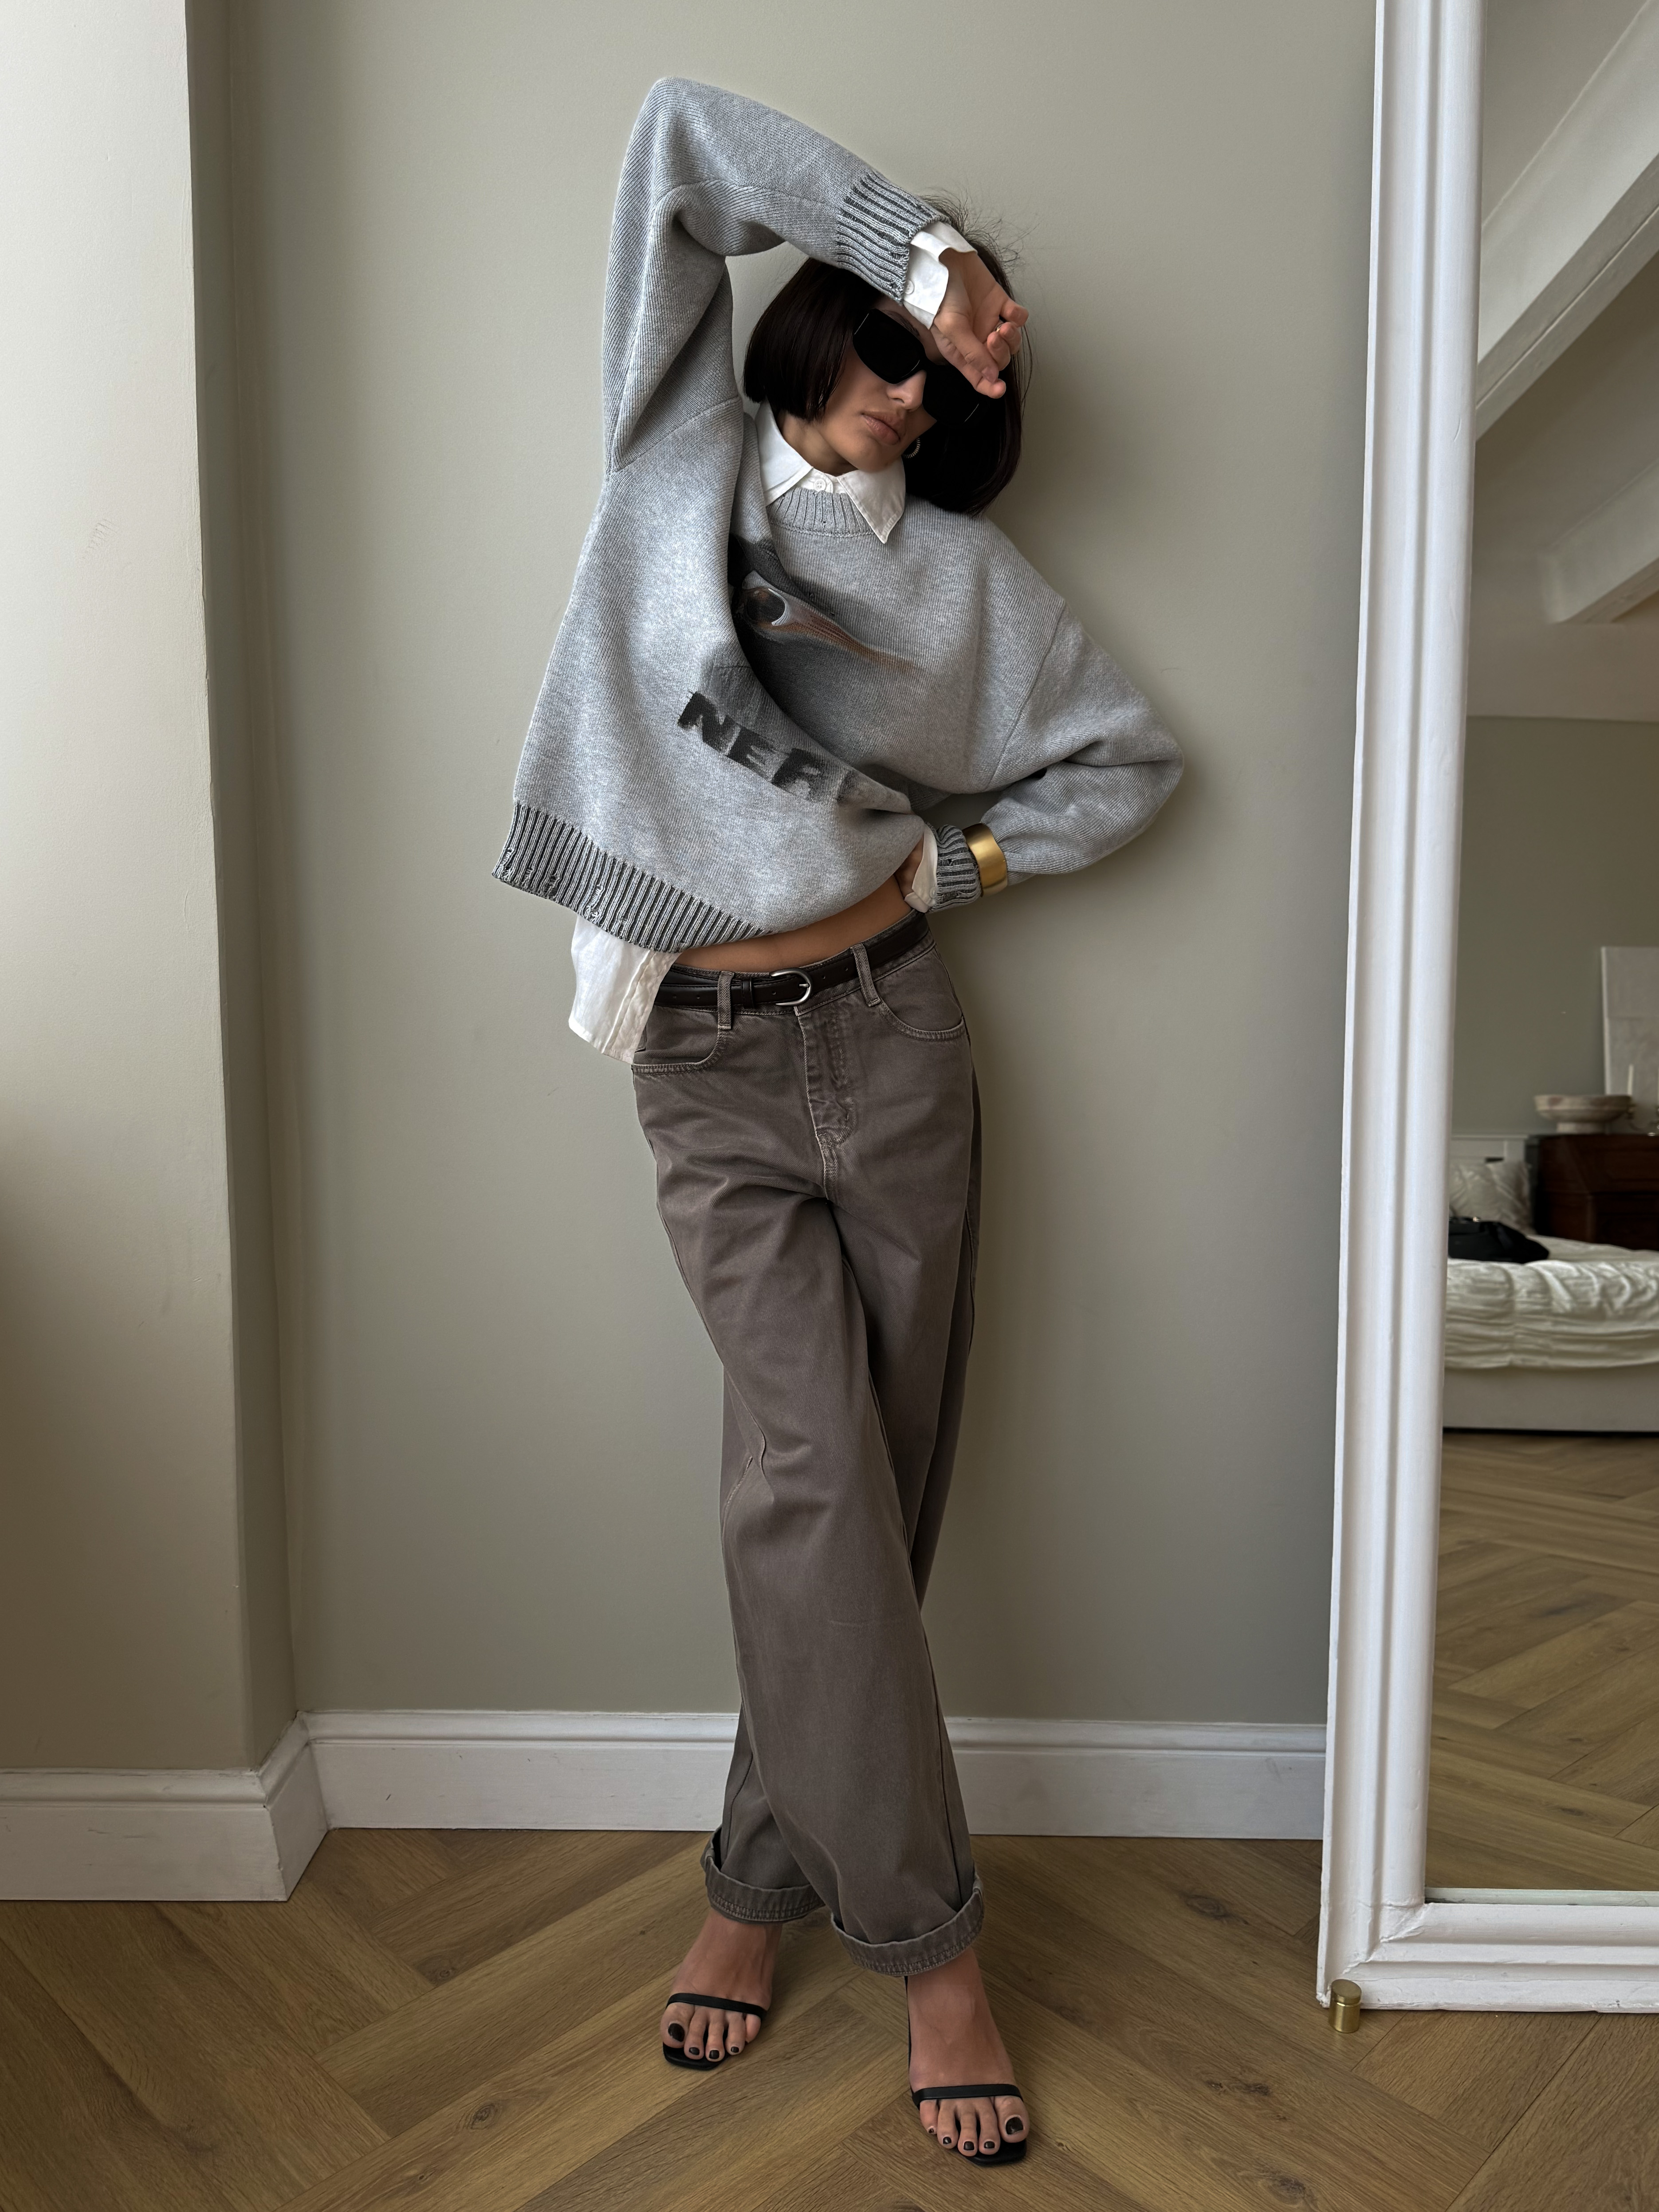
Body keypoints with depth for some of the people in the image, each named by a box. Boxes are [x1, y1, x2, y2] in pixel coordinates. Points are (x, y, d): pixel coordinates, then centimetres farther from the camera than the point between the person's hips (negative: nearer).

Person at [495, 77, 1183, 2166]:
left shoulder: (965, 569, 11)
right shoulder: (683, 441, 10)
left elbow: (1132, 756, 16)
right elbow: (685, 129, 9)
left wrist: (959, 858, 4)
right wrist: (917, 246, 5)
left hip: (890, 1040, 2)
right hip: (705, 1068, -1)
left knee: (864, 1491, 4)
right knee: (813, 1475, -11)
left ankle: (763, 1876, 26)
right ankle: (928, 1935, 9)